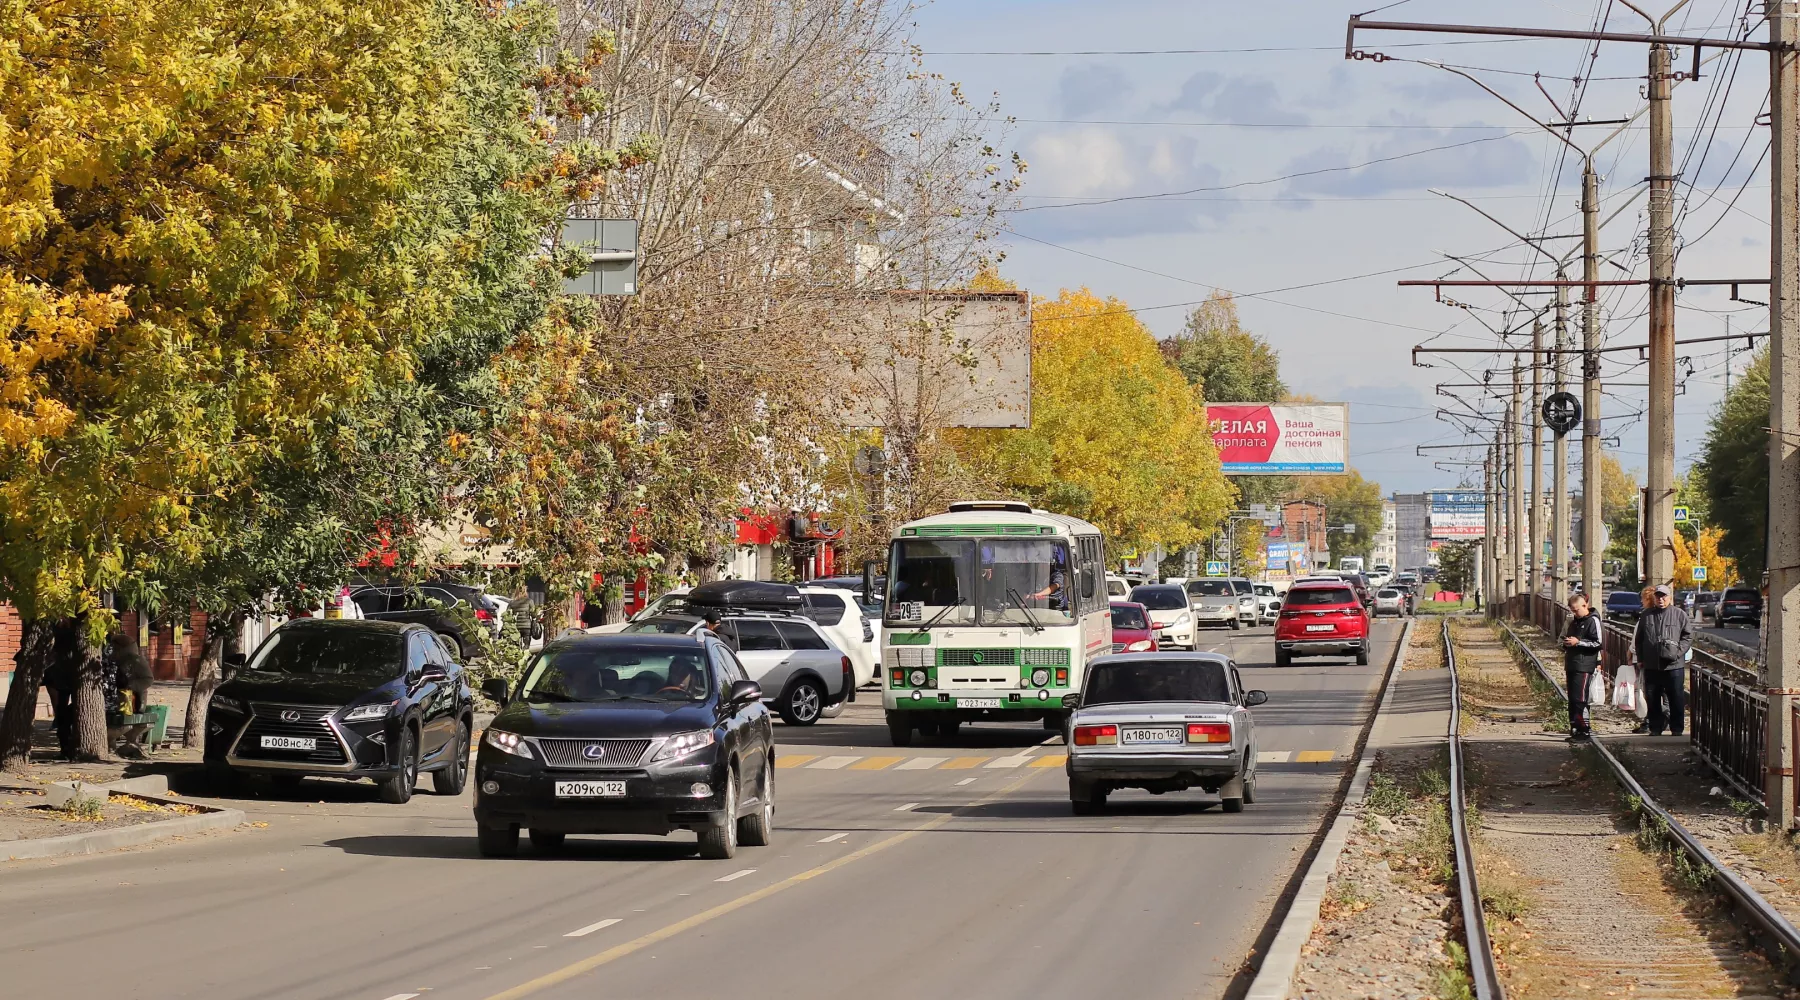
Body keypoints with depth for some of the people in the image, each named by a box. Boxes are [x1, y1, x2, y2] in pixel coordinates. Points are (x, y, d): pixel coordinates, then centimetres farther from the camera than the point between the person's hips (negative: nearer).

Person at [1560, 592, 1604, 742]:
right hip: (1572, 666, 8)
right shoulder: (1574, 622, 19)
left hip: (1584, 666, -8)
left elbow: (1597, 643, -13)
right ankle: (1575, 730, 12)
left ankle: (1584, 731, -10)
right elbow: (1567, 637, 31)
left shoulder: (1592, 621, -6)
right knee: (1572, 700, 8)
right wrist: (1566, 643, 8)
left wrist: (1578, 642, -17)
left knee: (1580, 699, -12)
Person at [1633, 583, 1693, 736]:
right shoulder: (1646, 615, 10)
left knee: (1676, 700, 0)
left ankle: (1677, 729, 9)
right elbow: (1638, 639, 16)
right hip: (1651, 666, 3)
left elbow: (1688, 636, 1)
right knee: (1652, 699, 7)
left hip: (1674, 665, -3)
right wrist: (1640, 659, 10)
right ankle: (1655, 728, 17)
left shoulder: (1679, 614, 1)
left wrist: (1678, 652, -11)